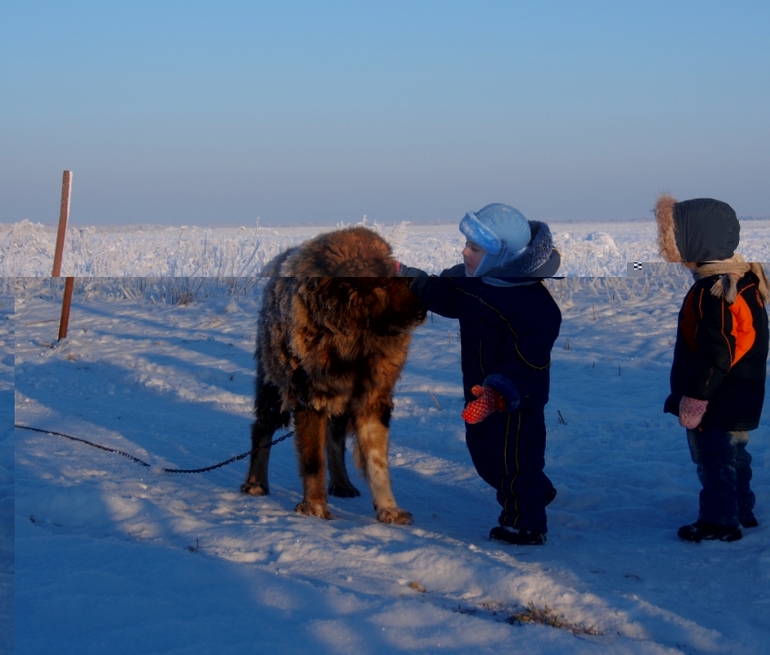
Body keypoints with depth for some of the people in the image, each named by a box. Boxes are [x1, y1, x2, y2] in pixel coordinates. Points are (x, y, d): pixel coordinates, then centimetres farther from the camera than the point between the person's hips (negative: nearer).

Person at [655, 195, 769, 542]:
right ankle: (741, 511, 34)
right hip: (739, 397, 10)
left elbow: (715, 354, -28)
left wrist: (694, 398, -21)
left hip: (717, 403, -10)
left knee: (714, 461, 3)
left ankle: (719, 521, 12)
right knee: (734, 455, 22)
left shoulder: (715, 291, -27)